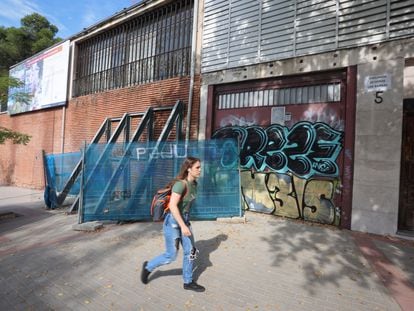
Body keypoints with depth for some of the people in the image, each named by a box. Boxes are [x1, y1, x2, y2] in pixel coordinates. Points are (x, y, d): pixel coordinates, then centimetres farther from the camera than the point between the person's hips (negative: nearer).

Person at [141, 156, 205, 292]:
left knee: (190, 251, 11)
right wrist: (183, 226, -27)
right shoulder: (180, 184, -25)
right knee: (171, 256, 5)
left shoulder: (194, 183, 1)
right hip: (173, 221, -8)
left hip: (184, 220, 8)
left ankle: (188, 282, 30)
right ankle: (148, 266, 32)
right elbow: (172, 206, -29)